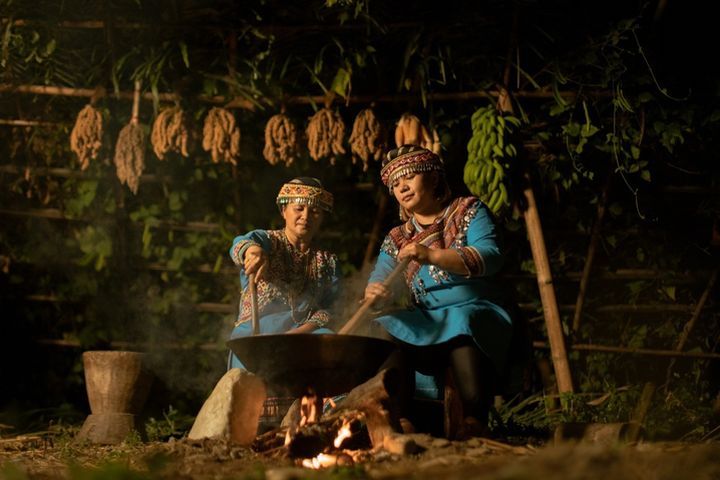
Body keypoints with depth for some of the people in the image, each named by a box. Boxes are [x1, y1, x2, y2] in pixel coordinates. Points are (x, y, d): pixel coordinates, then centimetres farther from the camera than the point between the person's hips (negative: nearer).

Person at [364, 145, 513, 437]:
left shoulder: (468, 211, 10)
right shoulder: (396, 240, 22)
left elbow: (491, 258, -7)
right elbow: (378, 281, 7)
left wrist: (432, 256, -20)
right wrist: (374, 293, -20)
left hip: (476, 313, -3)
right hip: (425, 326, 3)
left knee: (464, 328, -38)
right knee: (389, 331, -29)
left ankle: (475, 424, -40)